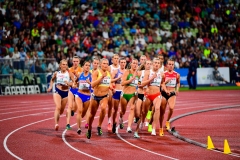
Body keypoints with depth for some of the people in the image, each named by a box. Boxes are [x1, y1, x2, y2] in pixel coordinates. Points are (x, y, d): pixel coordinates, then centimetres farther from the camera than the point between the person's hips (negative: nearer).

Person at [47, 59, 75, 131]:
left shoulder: (69, 74, -4)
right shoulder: (56, 73, 2)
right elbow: (52, 80, 22)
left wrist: (69, 83, -23)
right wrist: (50, 86, 8)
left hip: (66, 93, 1)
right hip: (57, 91, -1)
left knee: (61, 110, 12)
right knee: (58, 107, -23)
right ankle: (56, 124, -31)